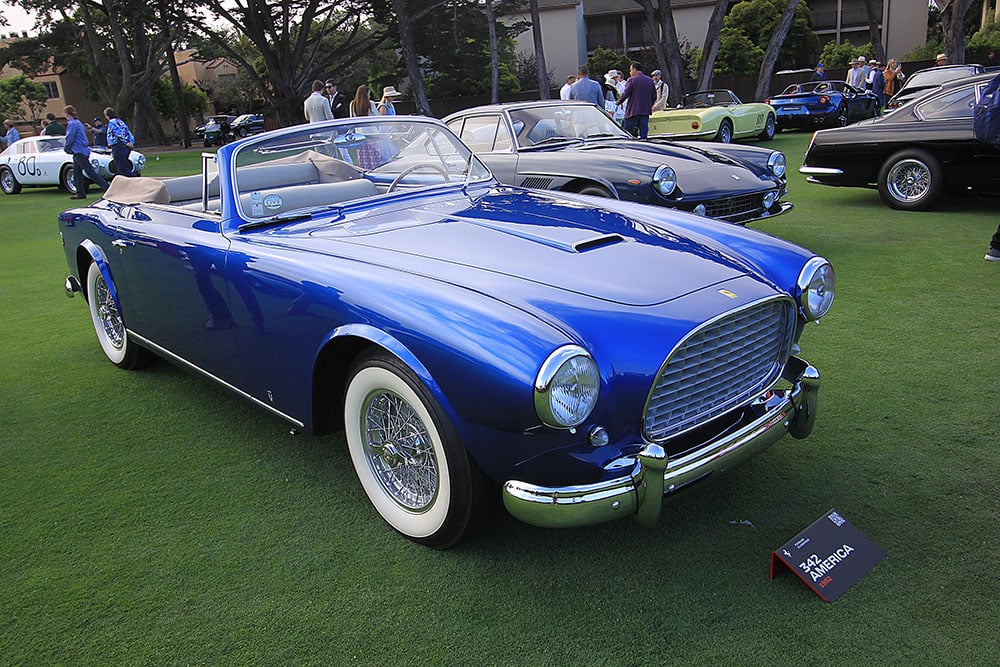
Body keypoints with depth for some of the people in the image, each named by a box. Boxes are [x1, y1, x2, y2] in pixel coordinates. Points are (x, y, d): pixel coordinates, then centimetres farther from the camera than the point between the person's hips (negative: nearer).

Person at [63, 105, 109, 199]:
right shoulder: (78, 122, 16)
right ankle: (80, 193, 13)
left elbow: (70, 139, -16)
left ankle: (107, 188, -14)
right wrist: (70, 149, 19)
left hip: (79, 152, -10)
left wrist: (66, 149, 1)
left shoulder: (72, 124, -14)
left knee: (90, 172, -11)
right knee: (76, 173, 12)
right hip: (83, 150, 10)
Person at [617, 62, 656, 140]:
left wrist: (619, 102, 3)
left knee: (627, 133, -1)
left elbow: (626, 94, -12)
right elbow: (654, 96, 12)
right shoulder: (650, 81, 11)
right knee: (644, 132, 6)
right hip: (645, 112, 5)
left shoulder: (632, 80, -6)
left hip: (633, 111, -5)